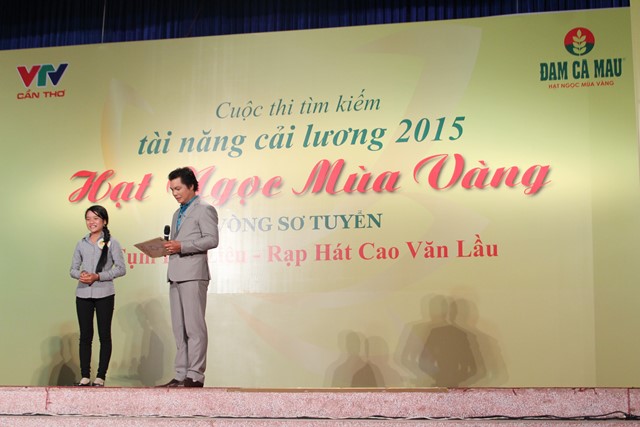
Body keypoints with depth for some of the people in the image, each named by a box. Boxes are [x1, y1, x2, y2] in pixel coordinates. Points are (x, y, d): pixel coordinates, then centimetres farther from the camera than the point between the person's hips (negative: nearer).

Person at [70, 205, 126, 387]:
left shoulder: (111, 243, 0)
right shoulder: (81, 244, 10)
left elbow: (121, 269, -4)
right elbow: (73, 268, 13)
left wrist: (98, 276, -14)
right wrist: (80, 275, -11)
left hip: (104, 293, -3)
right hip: (83, 294, 3)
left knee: (104, 334, 1)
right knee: (85, 335, 4)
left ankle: (101, 376, 6)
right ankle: (85, 376, 9)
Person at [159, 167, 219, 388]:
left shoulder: (204, 210, 0)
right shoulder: (177, 214, 25)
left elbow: (211, 240, -11)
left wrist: (182, 246, -16)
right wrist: (168, 247, 6)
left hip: (193, 274, -8)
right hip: (175, 275, 8)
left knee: (194, 327, -8)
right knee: (179, 329, 7)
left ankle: (195, 375, -7)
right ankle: (181, 375, 10)